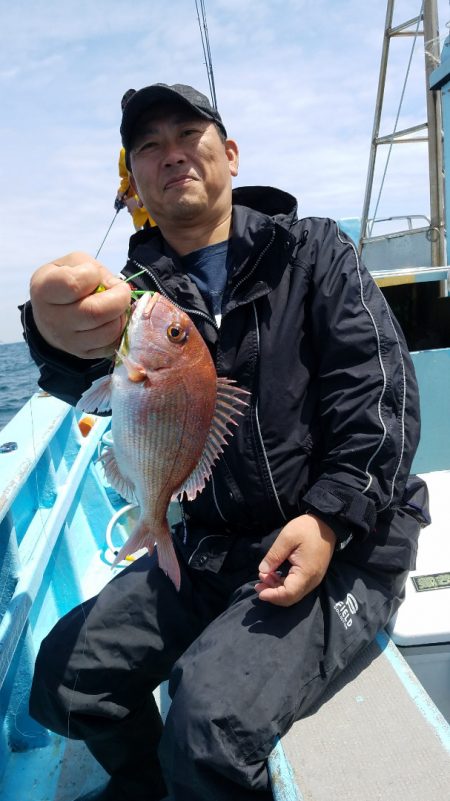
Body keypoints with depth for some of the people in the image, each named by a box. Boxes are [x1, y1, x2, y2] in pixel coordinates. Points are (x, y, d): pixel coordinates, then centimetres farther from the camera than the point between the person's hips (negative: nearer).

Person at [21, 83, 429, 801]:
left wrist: (330, 516, -19)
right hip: (208, 546, 5)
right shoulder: (135, 287, 6)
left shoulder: (313, 251, 2)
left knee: (210, 720, -25)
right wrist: (63, 340, -41)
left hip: (341, 540, -4)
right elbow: (92, 378, -16)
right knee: (63, 676, 1)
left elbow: (380, 387, -7)